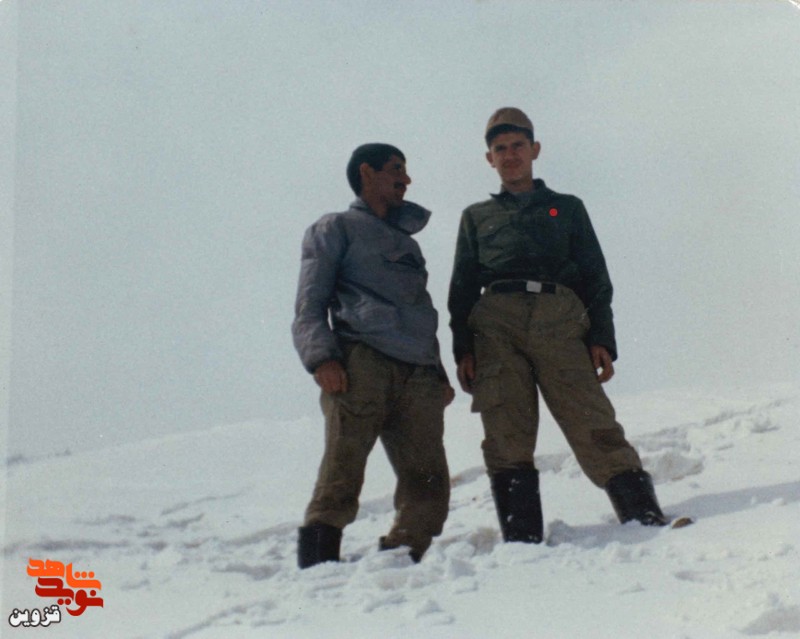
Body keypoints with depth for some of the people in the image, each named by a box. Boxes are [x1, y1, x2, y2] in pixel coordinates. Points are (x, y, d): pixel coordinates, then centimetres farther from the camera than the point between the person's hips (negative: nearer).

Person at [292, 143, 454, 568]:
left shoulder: (406, 242, 35)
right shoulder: (336, 229, 17)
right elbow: (309, 307, 5)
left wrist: (439, 374, 16)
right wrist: (320, 357, -14)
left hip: (418, 373, 5)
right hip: (361, 363, -5)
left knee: (428, 486, -10)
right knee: (342, 468, -20)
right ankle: (317, 563, -22)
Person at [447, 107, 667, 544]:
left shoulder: (567, 208, 24)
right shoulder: (476, 217, 26)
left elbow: (596, 279, 17)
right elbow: (462, 288, 18)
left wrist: (601, 340, 2)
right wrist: (463, 349, 3)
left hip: (562, 323, -1)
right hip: (495, 325, 1)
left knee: (593, 424, -15)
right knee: (506, 438, -11)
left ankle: (648, 519, -18)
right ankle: (521, 540, -13)